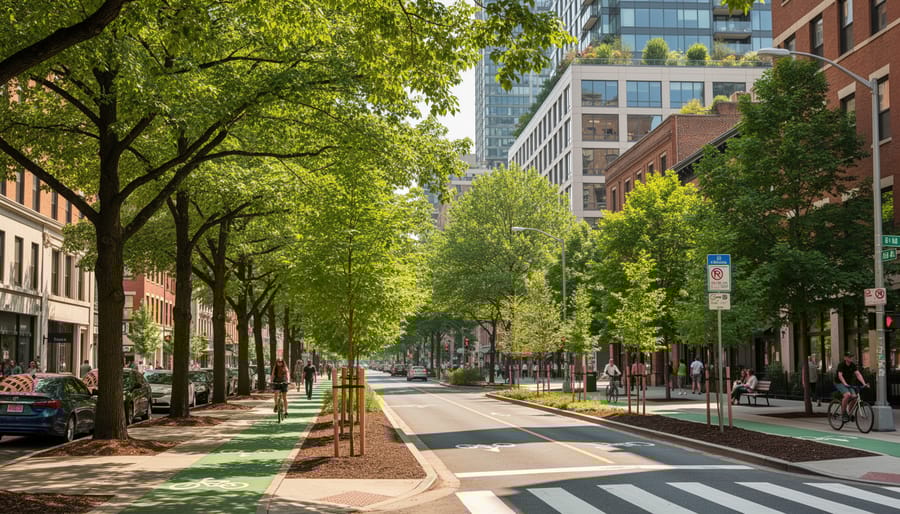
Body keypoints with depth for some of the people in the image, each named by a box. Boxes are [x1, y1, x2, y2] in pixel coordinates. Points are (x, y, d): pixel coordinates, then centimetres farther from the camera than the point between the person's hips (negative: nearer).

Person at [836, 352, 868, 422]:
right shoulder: (841, 365, -16)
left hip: (849, 384, 5)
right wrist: (845, 384, -45)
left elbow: (858, 374, -11)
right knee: (847, 394, -30)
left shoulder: (853, 365, -1)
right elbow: (840, 376, -28)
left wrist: (864, 383, -25)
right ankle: (843, 413, -18)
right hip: (840, 383, -5)